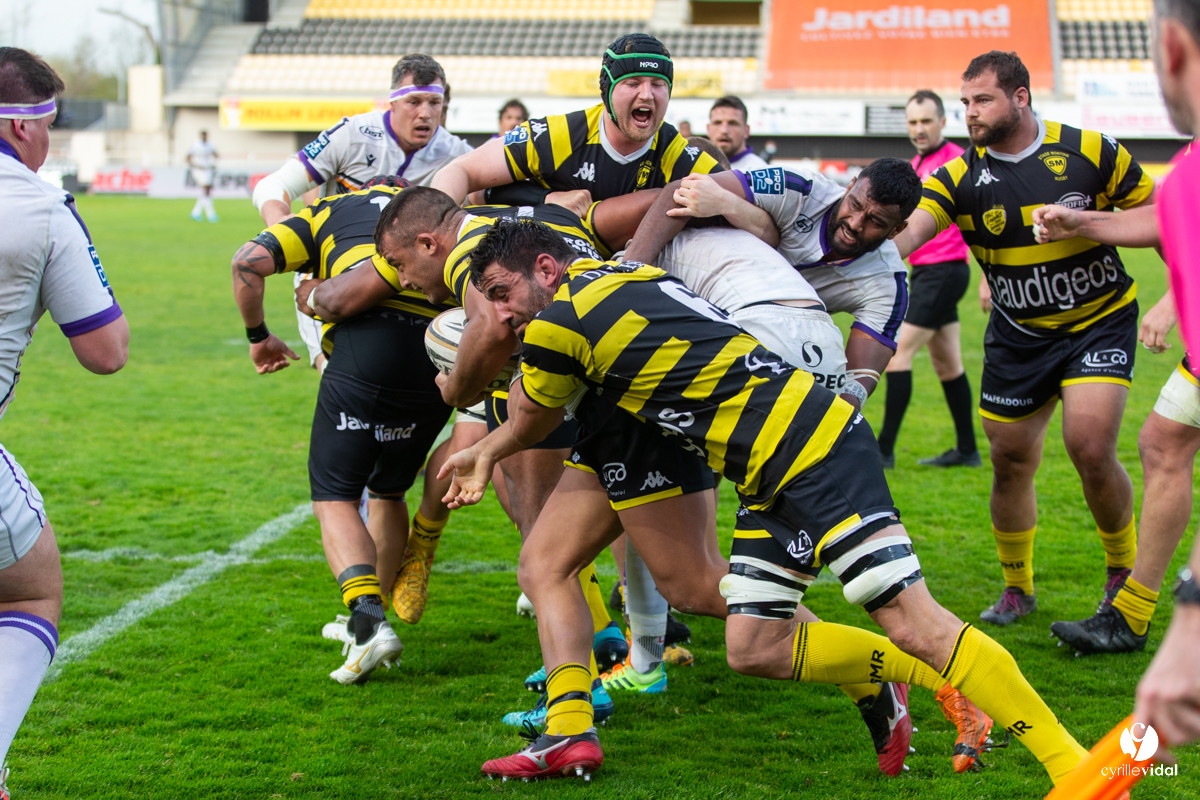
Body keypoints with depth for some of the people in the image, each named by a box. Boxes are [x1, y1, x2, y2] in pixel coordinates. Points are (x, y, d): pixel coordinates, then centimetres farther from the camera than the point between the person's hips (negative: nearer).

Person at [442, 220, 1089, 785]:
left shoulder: (558, 326, -9)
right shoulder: (613, 277, 17)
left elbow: (531, 420, 12)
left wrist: (486, 453, 34)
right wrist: (483, 452, 43)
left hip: (816, 450, -10)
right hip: (771, 480, 10)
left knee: (911, 622, -15)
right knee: (755, 650, 5)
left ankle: (1070, 762, -11)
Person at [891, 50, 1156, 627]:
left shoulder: (1090, 151, -11)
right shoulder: (960, 176, -9)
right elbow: (900, 235, -24)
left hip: (1101, 323, -2)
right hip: (1017, 336, 3)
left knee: (1090, 449, -17)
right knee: (1010, 461, 4)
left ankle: (1125, 570, 9)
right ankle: (1017, 588, 26)